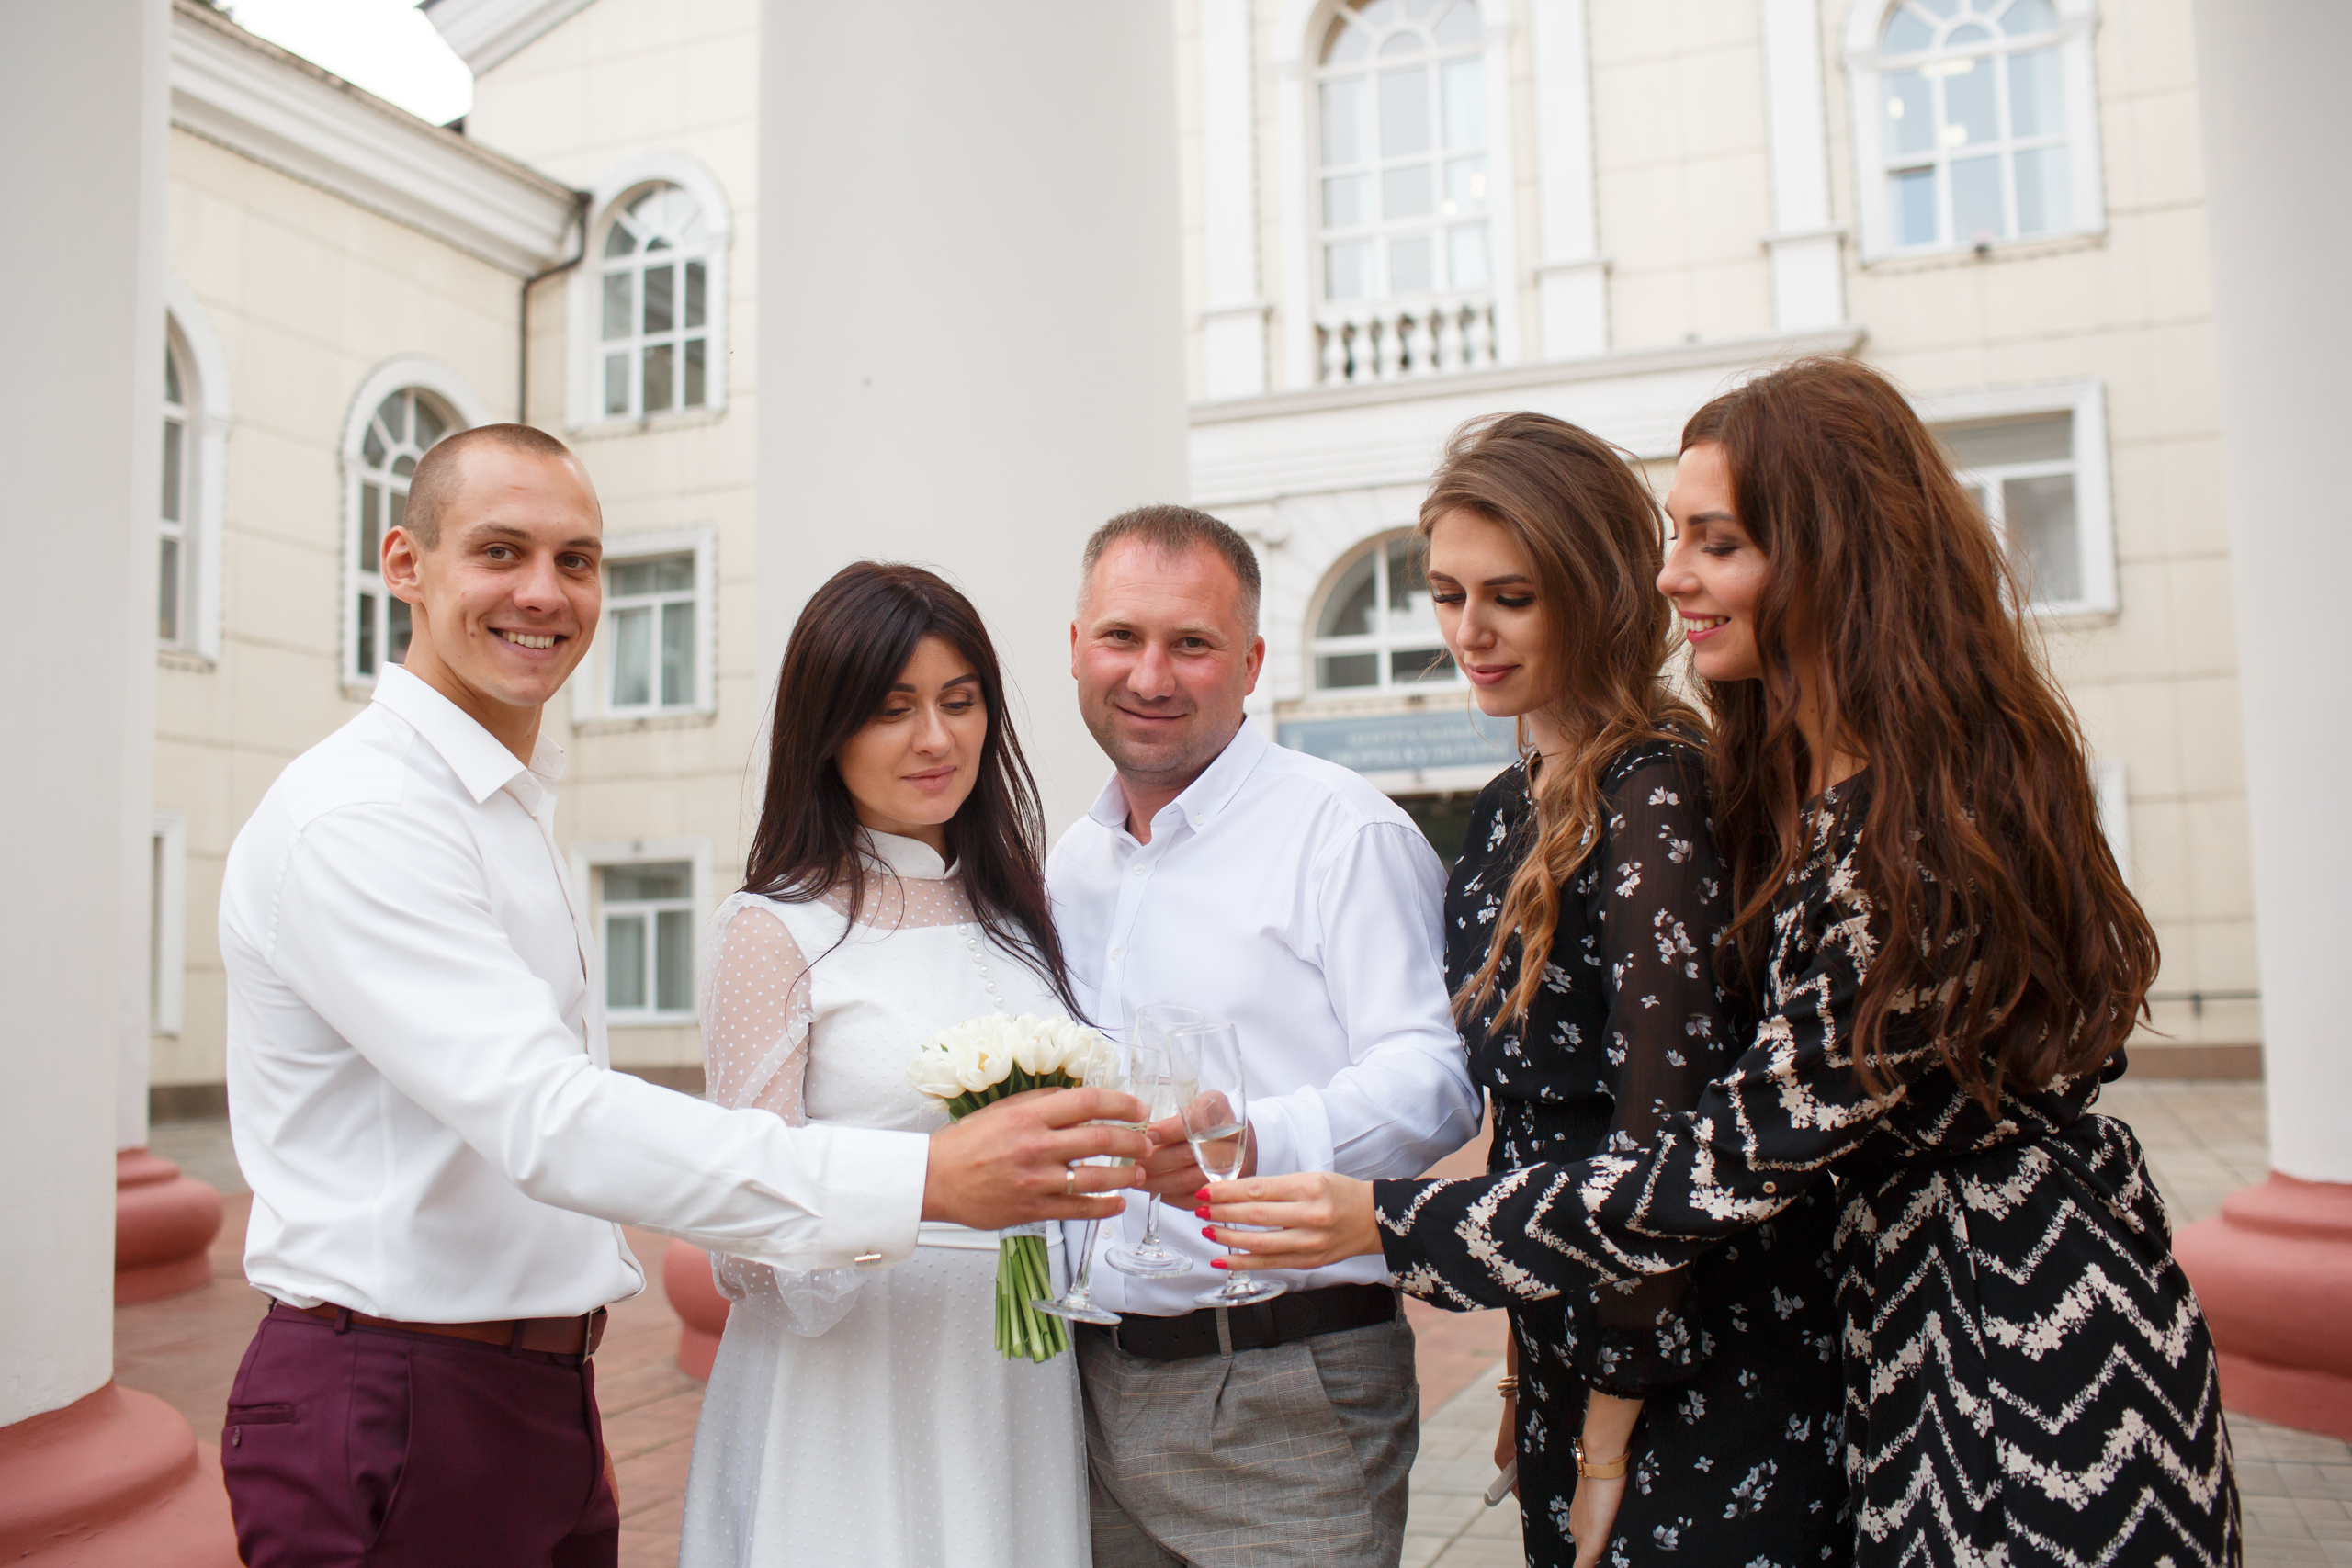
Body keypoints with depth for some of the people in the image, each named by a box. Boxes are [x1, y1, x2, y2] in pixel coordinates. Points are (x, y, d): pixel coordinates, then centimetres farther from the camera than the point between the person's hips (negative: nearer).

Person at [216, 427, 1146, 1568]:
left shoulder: (516, 811, 13)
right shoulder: (355, 817, -18)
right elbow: (546, 1122, -29)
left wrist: (568, 1415, 16)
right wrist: (927, 1178, -33)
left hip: (543, 1400, 8)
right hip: (389, 1421, -8)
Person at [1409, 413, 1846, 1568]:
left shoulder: (1656, 794, -19)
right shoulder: (1513, 809, 7)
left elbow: (1666, 1124, -21)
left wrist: (1614, 1419, -14)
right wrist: (1528, 1371, 12)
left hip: (1698, 1379, -8)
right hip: (1574, 1359, 8)